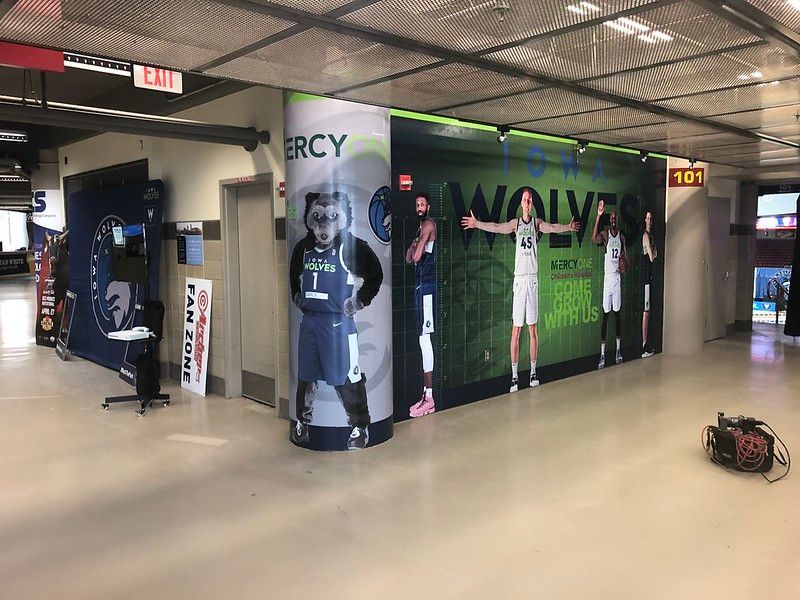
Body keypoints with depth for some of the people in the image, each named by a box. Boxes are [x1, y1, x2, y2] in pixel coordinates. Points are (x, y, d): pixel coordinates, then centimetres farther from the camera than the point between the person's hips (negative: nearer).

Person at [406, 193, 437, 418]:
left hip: (427, 285, -10)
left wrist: (417, 248, 4)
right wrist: (415, 245, 1)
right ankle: (426, 393, 15)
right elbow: (409, 258, 20)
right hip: (421, 284, 10)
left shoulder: (428, 225, -8)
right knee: (423, 337, 10)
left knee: (424, 337, -12)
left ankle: (429, 397, -11)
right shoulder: (421, 227, 22)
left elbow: (417, 256, -17)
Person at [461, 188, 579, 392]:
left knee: (532, 328, 8)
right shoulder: (515, 223, 4)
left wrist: (568, 227, -16)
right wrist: (477, 223, -19)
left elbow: (552, 227, -2)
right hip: (519, 279, -1)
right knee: (516, 330, -1)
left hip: (533, 279, 1)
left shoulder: (537, 222, 9)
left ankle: (533, 372, 17)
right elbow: (496, 227, -7)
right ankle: (514, 376, 4)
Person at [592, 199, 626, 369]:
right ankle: (602, 355, -2)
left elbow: (625, 258, 15)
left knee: (617, 314, 11)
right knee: (605, 315, -4)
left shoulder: (621, 236, 9)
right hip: (607, 279, -4)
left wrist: (624, 263, -10)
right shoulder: (604, 234, -4)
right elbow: (594, 238, -27)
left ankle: (618, 350, 21)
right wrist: (598, 216, -33)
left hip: (617, 279, 4)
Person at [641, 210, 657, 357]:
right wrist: (654, 254, 2)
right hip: (646, 275, -10)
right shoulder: (645, 235, -12)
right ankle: (643, 346, -7)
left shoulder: (650, 235, 18)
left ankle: (646, 343, 17)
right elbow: (652, 257, -16)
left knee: (648, 310, 11)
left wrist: (654, 253, 3)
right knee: (646, 311, -9)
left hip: (649, 275, 10)